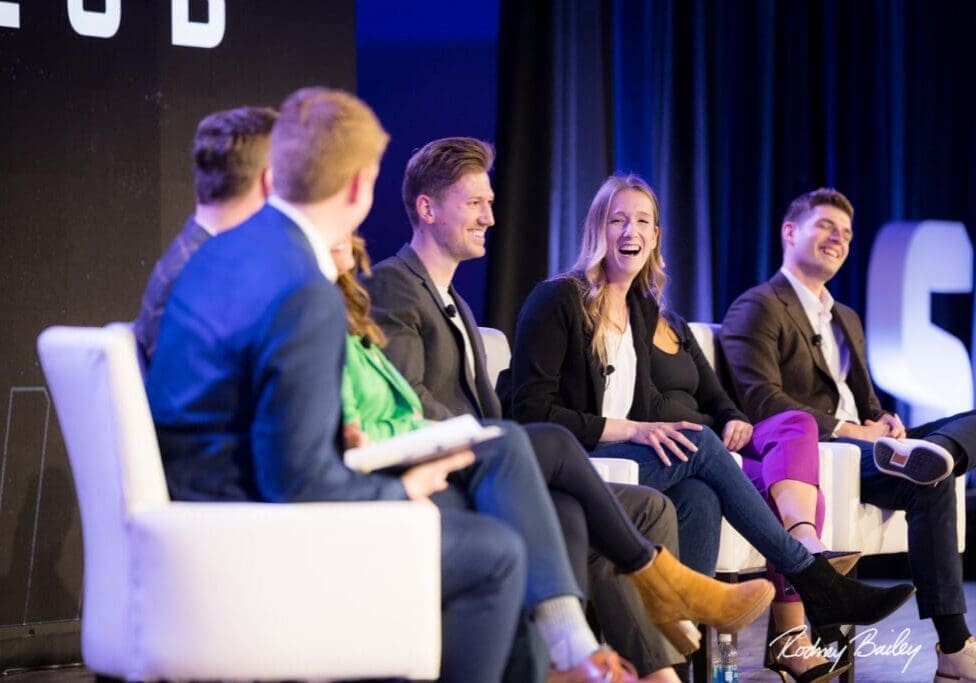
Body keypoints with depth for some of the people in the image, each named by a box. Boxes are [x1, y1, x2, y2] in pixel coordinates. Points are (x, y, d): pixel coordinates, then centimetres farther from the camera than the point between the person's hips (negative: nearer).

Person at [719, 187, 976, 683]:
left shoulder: (846, 319, 28)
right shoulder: (758, 308, -1)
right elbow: (761, 401, -14)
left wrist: (884, 421, 0)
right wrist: (846, 429, -19)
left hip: (860, 442, 9)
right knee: (929, 485, -31)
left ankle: (920, 453, -46)